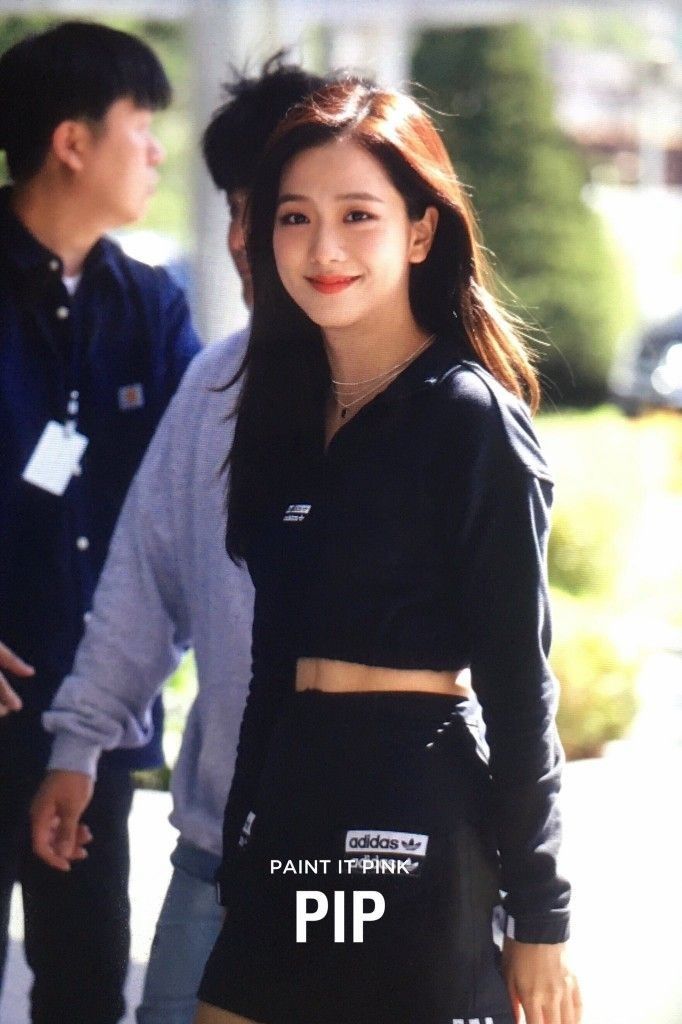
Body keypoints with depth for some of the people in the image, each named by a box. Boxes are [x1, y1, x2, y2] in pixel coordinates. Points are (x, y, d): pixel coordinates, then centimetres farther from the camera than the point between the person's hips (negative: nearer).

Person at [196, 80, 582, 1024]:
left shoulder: (471, 414, -9)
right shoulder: (287, 407, 11)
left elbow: (519, 682, -9)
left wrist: (539, 917, -10)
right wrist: (245, 836, 15)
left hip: (415, 814, -6)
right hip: (286, 804, 7)